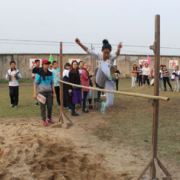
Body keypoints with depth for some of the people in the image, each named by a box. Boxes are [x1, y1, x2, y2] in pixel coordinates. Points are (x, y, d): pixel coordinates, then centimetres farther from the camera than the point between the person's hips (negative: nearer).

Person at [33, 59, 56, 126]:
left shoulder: (50, 74, 9)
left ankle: (50, 119, 21)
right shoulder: (39, 74, -5)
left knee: (50, 106, 4)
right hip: (42, 92, -4)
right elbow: (35, 84, -4)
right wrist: (35, 93, -11)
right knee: (43, 107, 0)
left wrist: (54, 93, 12)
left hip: (49, 92, 4)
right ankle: (44, 121, 8)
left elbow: (52, 84, 14)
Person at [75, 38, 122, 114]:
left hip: (109, 81, -1)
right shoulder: (99, 56, 1)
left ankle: (104, 105, 24)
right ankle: (109, 75, -65)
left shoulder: (112, 57, -9)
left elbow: (116, 55, -32)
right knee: (103, 64, -29)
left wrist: (118, 49, -57)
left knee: (110, 103, -16)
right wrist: (80, 44, -17)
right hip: (100, 80, 1)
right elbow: (88, 51, -4)